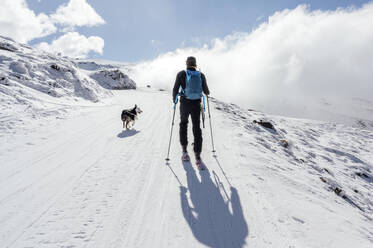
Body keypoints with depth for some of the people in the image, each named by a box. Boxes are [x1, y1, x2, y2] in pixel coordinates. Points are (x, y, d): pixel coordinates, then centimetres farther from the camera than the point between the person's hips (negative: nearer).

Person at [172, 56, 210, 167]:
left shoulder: (181, 74, -4)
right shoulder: (201, 75, 0)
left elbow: (175, 89, -4)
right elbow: (206, 91, 5)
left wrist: (174, 99, 15)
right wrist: (207, 93, 29)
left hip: (184, 104, -1)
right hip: (196, 104, 1)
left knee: (183, 124, 20)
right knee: (197, 128, 9)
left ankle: (185, 151, 17)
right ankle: (197, 156, 6)